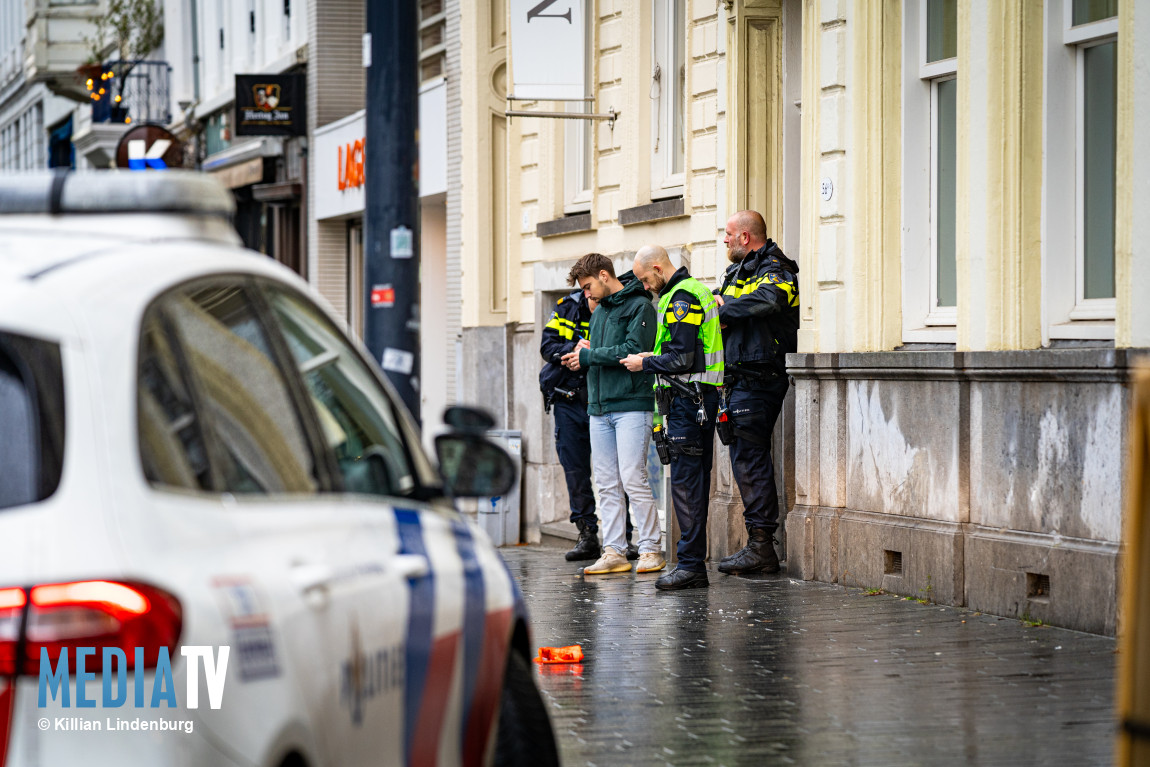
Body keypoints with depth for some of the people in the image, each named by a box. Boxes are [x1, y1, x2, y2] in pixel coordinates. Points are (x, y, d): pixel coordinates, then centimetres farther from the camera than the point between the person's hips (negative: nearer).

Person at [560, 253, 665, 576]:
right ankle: (613, 551, 7)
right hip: (599, 409, 8)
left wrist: (589, 356, -11)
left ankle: (651, 548, -4)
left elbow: (634, 350, -17)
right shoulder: (599, 311, 20)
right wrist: (583, 359, 1)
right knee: (607, 485, 5)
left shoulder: (639, 306, -6)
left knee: (633, 480, -10)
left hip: (631, 406, -8)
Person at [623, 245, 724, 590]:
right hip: (701, 401, 10)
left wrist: (645, 363, -5)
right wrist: (655, 357, 16)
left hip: (688, 399, -10)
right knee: (695, 481, 10)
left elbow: (683, 359, -19)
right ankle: (694, 564, 13)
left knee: (685, 482, -10)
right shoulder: (698, 290, 18)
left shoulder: (680, 299, -14)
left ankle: (691, 565, -10)